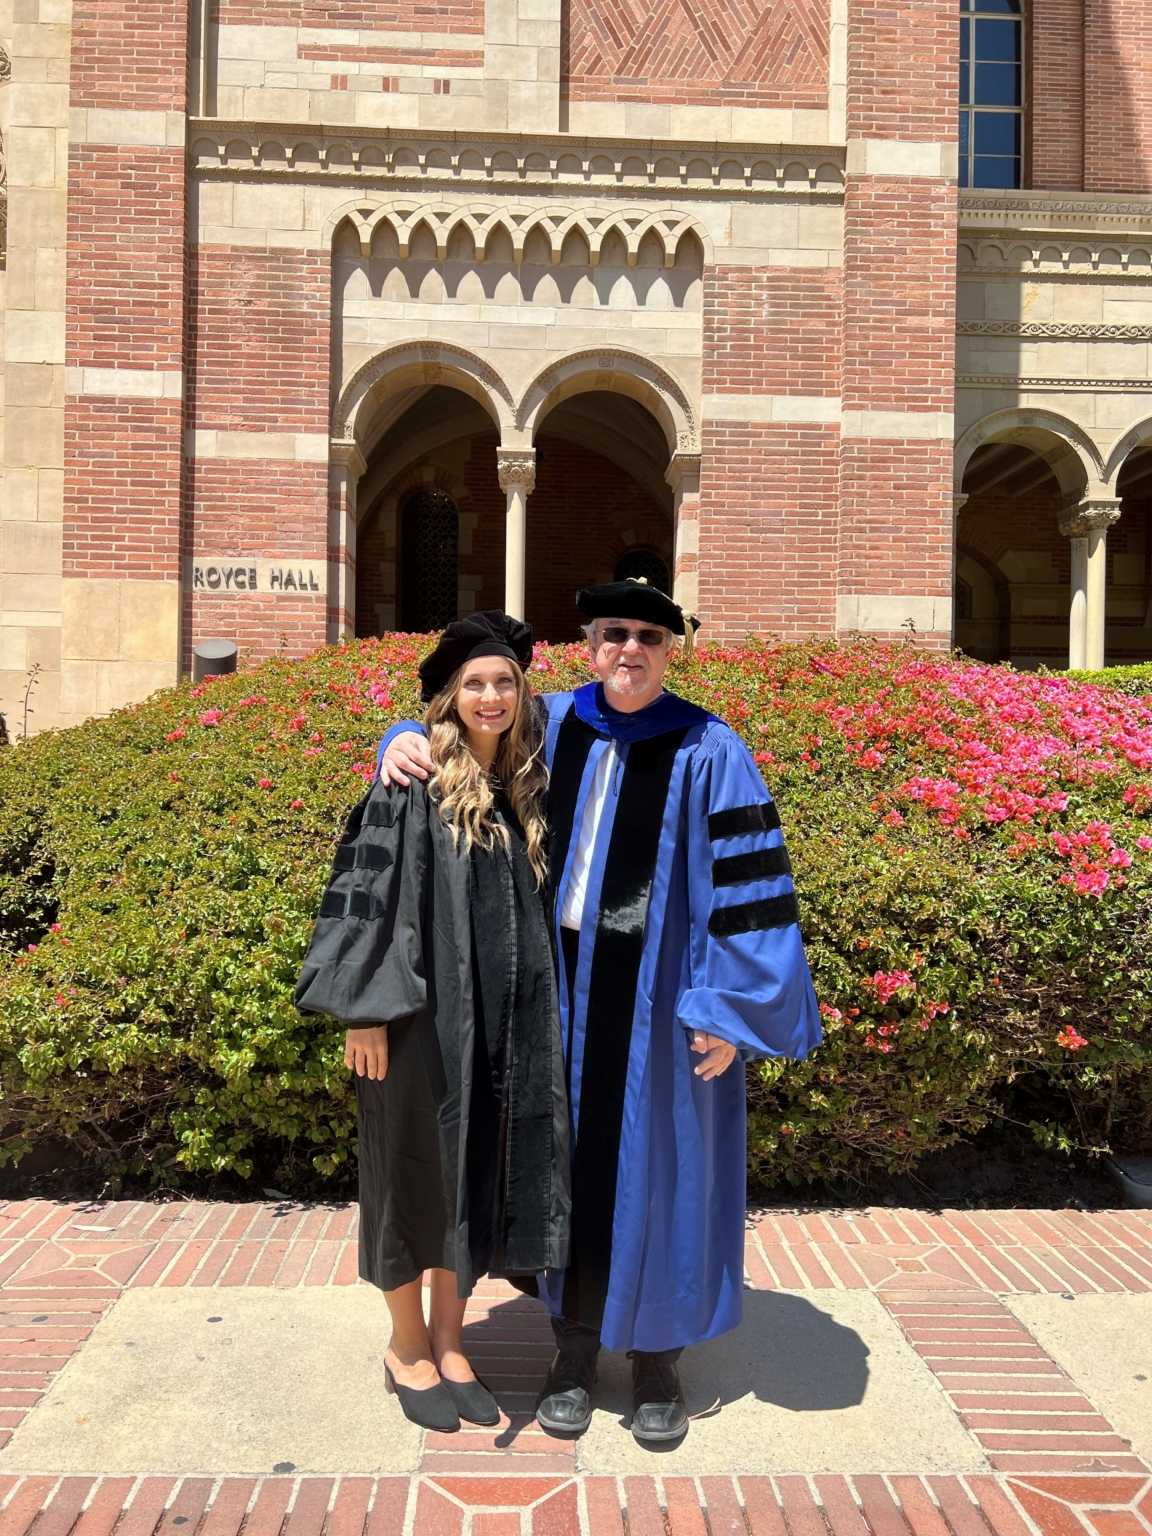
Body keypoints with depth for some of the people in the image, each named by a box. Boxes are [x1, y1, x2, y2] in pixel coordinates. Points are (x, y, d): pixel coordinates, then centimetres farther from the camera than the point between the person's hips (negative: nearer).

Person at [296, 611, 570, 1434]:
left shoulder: (527, 789, 8)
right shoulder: (412, 785, -8)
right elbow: (369, 893, -11)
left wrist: (536, 1015, 12)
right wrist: (367, 1008, -15)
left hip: (501, 1022, 5)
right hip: (422, 1011, -5)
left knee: (478, 1173, 12)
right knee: (418, 1170, 8)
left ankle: (449, 1341, 30)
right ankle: (407, 1346, 28)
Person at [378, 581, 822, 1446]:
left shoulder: (709, 753, -8)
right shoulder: (548, 728, 4)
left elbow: (747, 881, -9)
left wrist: (727, 1006, -12)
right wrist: (405, 742, -3)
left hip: (657, 995, -3)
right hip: (561, 985, 4)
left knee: (655, 1164, 8)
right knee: (570, 1154, 13)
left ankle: (658, 1358, 28)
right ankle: (576, 1348, 31)